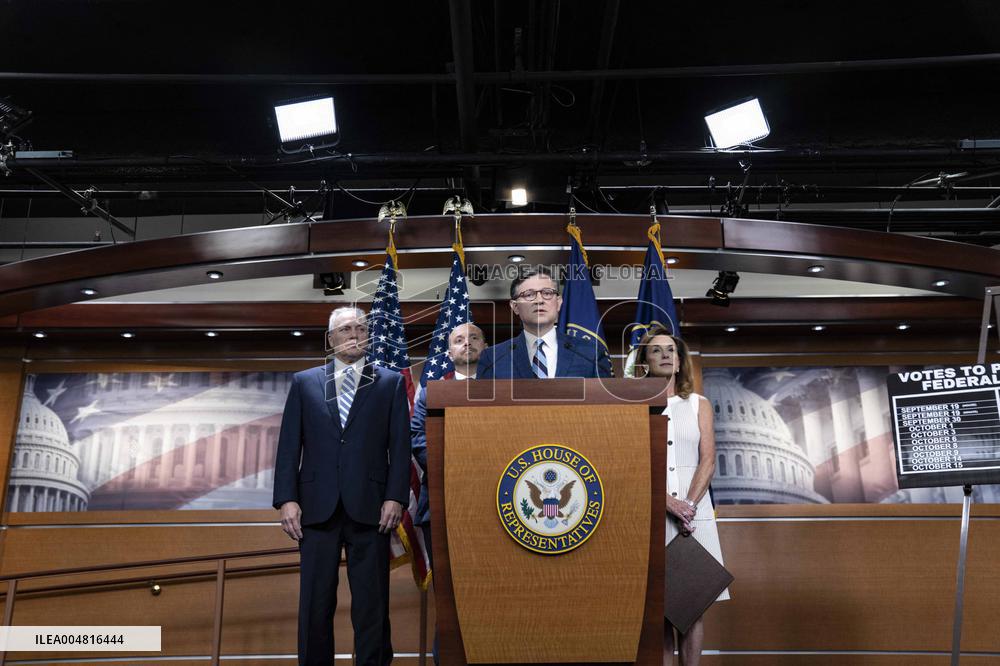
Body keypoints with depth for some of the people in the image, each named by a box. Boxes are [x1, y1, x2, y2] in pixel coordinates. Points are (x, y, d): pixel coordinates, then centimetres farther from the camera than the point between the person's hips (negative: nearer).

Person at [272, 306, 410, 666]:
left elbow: (400, 445, 2)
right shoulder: (304, 382, 10)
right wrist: (287, 499, -3)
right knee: (315, 603, 8)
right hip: (318, 507, 1)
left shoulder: (390, 382, 7)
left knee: (372, 602, 5)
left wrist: (395, 497, -7)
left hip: (370, 507, -1)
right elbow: (289, 445, 6)